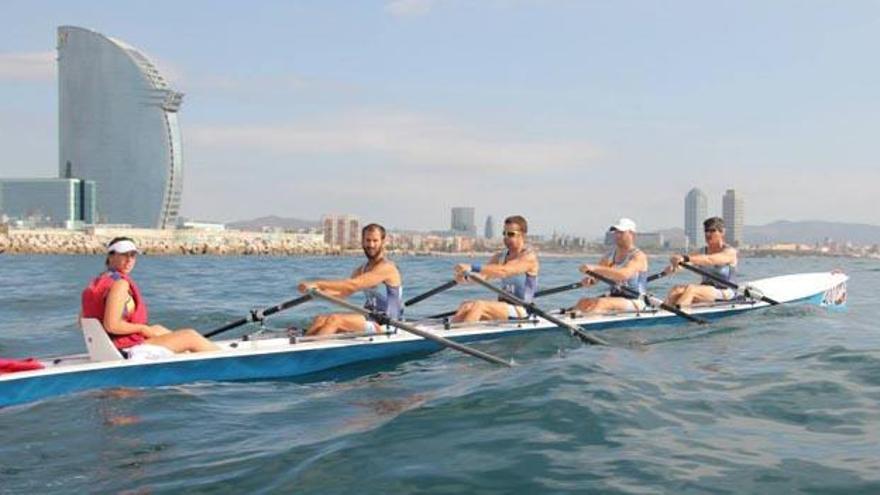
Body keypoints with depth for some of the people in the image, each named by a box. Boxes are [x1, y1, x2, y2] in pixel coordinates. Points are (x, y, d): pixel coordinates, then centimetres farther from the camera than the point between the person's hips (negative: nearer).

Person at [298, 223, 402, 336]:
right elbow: (342, 292, 4)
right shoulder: (362, 270, 15)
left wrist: (318, 284, -25)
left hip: (383, 325, -8)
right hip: (369, 319, 8)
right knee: (320, 319, -10)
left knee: (334, 319, -25)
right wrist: (318, 290, -14)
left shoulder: (386, 268, -12)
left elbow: (352, 285, -23)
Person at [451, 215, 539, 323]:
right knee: (466, 306, -17)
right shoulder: (500, 257, 14)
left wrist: (472, 267, -35)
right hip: (503, 307, 7)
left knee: (478, 305, -27)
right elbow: (482, 275, -2)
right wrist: (464, 276, -24)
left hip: (520, 311, -7)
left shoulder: (529, 257, -9)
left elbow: (503, 271, -26)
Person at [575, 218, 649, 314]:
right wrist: (589, 279, -22)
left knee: (601, 303, -32)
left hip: (634, 303, -7)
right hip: (613, 297, 7)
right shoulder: (610, 256, 12)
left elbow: (624, 274, -29)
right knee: (583, 302, -16)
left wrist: (596, 268, -37)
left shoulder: (638, 256, -9)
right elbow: (595, 277, 4)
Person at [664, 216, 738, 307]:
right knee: (676, 290, -22)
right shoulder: (702, 252, 14)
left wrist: (685, 258, -40)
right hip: (704, 289, 6)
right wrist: (673, 267, -30)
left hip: (724, 294, -6)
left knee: (691, 289, -32)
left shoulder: (730, 252, -4)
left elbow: (710, 260, -26)